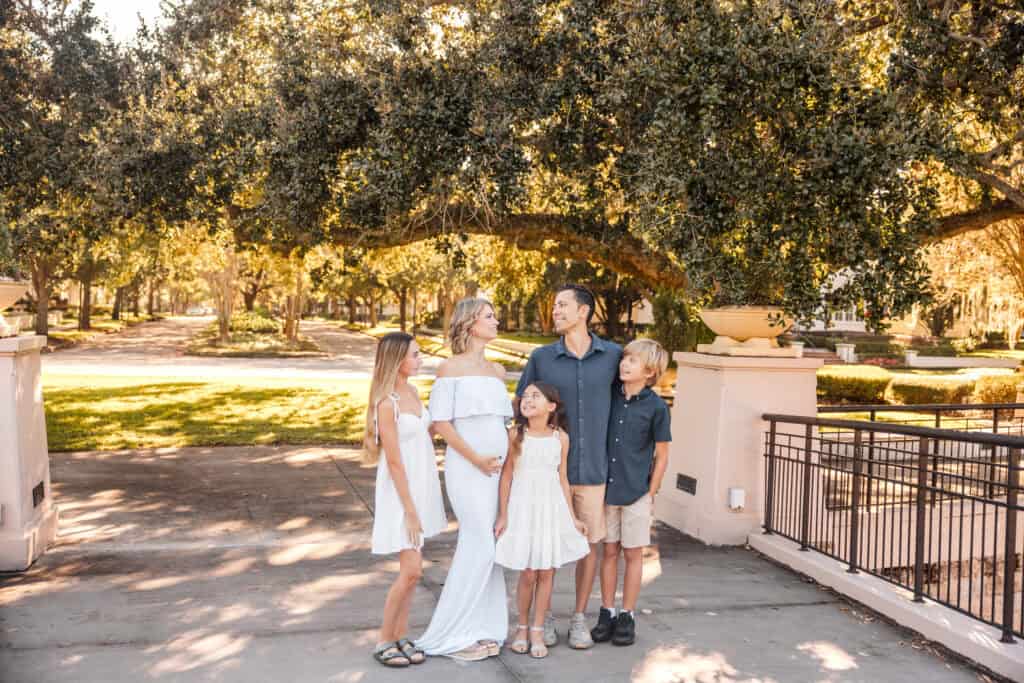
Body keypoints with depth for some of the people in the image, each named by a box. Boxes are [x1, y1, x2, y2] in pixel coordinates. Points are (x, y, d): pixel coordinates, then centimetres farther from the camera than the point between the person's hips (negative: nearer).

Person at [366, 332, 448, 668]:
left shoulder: (412, 391, 5)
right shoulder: (386, 404, -19)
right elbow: (394, 463, -19)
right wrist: (409, 511, -18)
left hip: (421, 486, 8)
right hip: (400, 491, -8)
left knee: (412, 569, 11)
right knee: (411, 570, -6)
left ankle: (400, 637, 21)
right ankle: (384, 641, 10)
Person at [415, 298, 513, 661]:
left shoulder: (497, 371, 15)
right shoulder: (450, 368, -4)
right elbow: (440, 422, -9)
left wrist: (510, 456, 6)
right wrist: (476, 458, -15)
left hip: (498, 468, 6)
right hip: (467, 467, -6)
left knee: (487, 546, 8)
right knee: (481, 544, -8)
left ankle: (480, 629, 18)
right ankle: (451, 634, 6)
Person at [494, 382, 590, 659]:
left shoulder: (561, 437, 1)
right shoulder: (516, 435, -4)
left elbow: (562, 479, 7)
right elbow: (507, 475, -1)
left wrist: (572, 517, 7)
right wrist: (503, 515, -4)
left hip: (552, 508, 2)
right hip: (523, 508, -2)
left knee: (546, 573, 4)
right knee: (527, 574, 2)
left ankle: (538, 631, 19)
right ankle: (522, 627, 23)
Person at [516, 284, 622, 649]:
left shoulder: (614, 355, -2)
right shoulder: (541, 358, -3)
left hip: (592, 470, 1)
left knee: (589, 544, 7)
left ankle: (579, 618, 24)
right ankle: (543, 617, 25)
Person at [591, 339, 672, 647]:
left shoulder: (656, 407, -9)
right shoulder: (610, 396, 1)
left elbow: (661, 456, -3)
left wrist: (651, 494, -4)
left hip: (637, 493, -3)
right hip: (607, 489, 3)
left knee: (633, 553, 9)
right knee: (609, 551, 11)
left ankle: (627, 616, 21)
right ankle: (607, 612, 23)